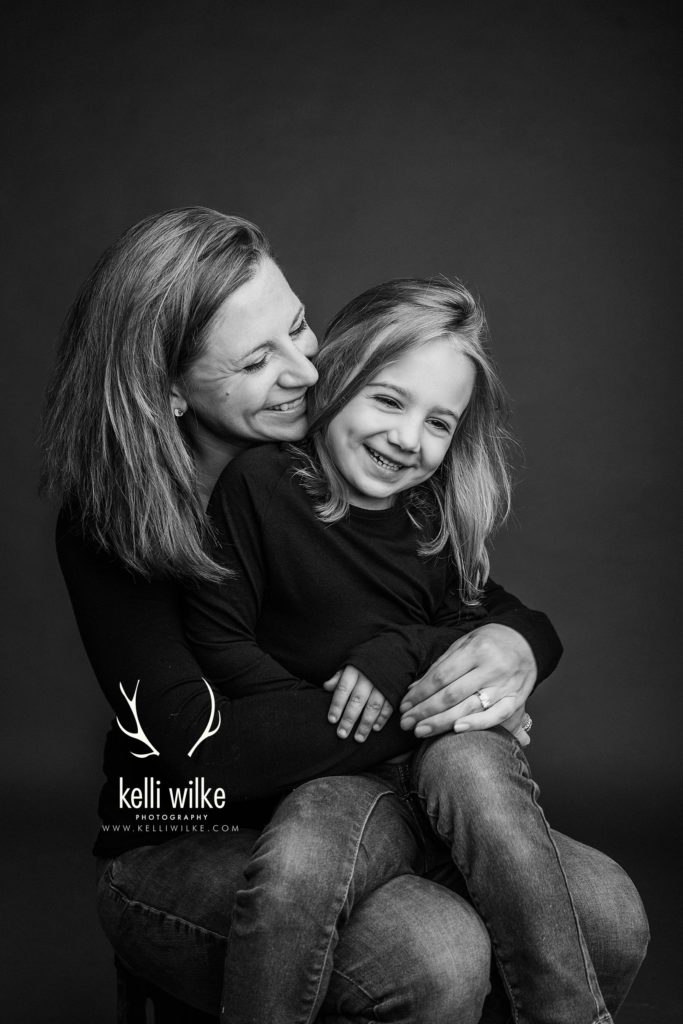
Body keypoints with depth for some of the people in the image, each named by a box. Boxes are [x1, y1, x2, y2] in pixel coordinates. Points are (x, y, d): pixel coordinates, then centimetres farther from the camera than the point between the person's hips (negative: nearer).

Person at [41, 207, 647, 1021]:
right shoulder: (107, 526, -15)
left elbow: (488, 603, 3)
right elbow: (198, 742, -25)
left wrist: (517, 642, -22)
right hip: (181, 851, -4)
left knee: (607, 916, -16)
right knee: (438, 957, -30)